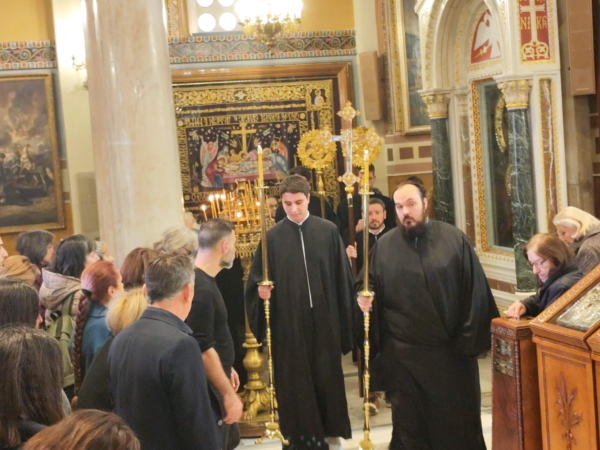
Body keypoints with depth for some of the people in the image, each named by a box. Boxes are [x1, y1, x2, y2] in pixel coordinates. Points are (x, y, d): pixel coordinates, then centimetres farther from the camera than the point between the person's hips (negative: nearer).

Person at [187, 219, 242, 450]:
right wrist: (228, 393, -23)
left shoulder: (204, 280, 8)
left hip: (215, 382, 10)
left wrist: (227, 368, 23)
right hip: (209, 387, -10)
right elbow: (204, 349, -26)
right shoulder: (201, 288, -24)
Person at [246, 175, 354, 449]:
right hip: (288, 323, 0)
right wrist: (261, 291, -20)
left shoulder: (328, 231, 0)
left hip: (324, 320, 0)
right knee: (294, 381, 6)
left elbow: (341, 277, 2)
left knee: (328, 377, 9)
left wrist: (344, 318, 1)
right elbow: (257, 280, 2)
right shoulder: (273, 237, 0)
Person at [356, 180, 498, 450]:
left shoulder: (454, 239, -2)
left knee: (458, 421, 11)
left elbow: (476, 292, -2)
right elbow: (364, 285, 10)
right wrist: (363, 299, -14)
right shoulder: (383, 246, 2)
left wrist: (469, 340, -6)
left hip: (452, 351, -1)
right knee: (410, 424, 11)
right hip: (404, 355, 1)